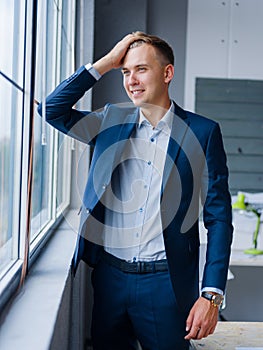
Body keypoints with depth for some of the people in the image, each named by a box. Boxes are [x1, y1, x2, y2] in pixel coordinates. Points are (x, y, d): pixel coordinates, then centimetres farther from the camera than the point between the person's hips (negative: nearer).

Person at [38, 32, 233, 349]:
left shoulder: (202, 132, -2)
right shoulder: (111, 121, 8)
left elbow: (218, 217, -3)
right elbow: (52, 108, 1)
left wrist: (212, 295, -10)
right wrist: (106, 62, -3)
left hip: (165, 282, -3)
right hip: (109, 275, 3)